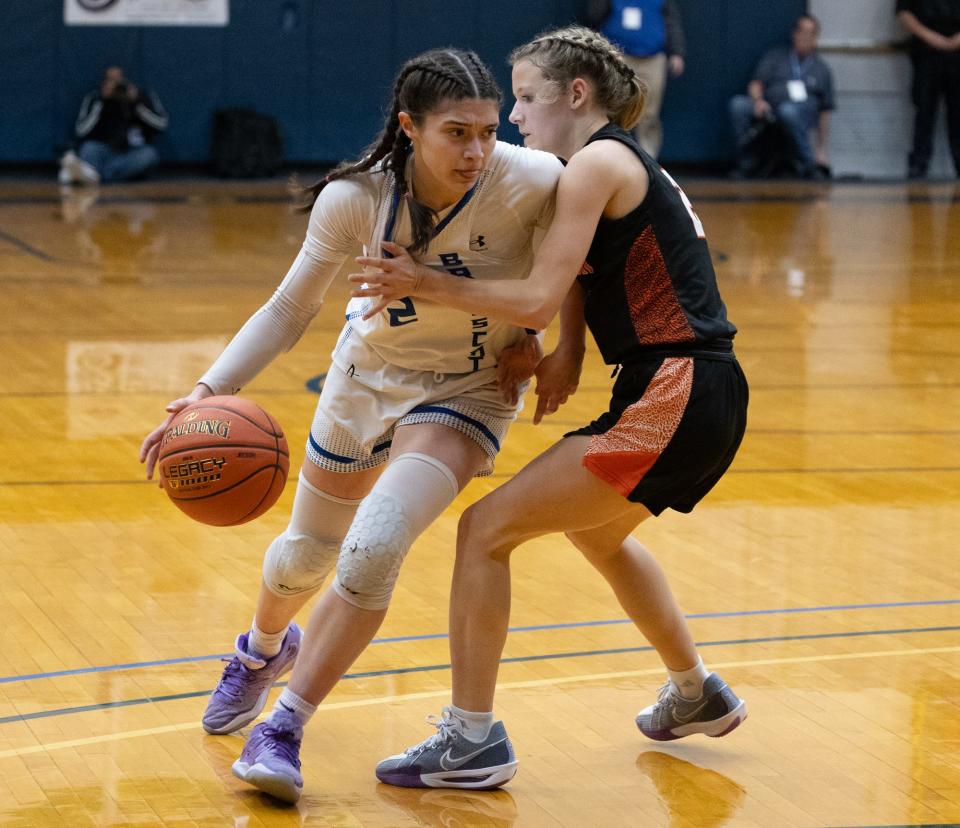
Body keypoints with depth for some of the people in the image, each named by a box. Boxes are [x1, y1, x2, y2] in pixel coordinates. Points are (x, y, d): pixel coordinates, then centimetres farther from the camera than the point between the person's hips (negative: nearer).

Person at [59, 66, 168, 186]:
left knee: (149, 154, -34)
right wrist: (101, 102, -14)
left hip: (133, 154, 0)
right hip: (104, 151, 0)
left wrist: (137, 103, -15)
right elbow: (82, 131, -9)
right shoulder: (94, 98, 5)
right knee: (90, 147, -31)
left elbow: (162, 123, -6)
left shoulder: (143, 95, 7)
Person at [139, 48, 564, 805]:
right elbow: (290, 309, -11)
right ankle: (262, 651, 56)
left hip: (468, 392, -2)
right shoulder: (356, 199, -24)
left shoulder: (531, 182, -30)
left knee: (374, 549, -25)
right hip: (368, 373, 3)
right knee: (306, 555, 19)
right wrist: (211, 390, -23)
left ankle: (281, 733, -7)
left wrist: (534, 334, -14)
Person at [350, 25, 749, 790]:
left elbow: (539, 300, -17)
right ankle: (697, 695, 48)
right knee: (596, 531, 35)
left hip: (673, 398, -11)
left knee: (487, 528, -7)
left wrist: (427, 284, -9)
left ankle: (473, 740, -2)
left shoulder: (598, 164, -10)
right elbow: (574, 305, 17)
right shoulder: (628, 167, 19)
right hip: (702, 395, 11)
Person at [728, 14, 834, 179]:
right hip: (768, 109, 2)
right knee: (738, 104, -29)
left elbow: (825, 112, 19)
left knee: (787, 110, -40)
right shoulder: (775, 56, 24)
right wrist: (758, 100, -12)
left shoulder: (822, 69, 22)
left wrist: (821, 149, 10)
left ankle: (808, 166, -31)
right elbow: (756, 84, 13)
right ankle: (747, 163, -25)